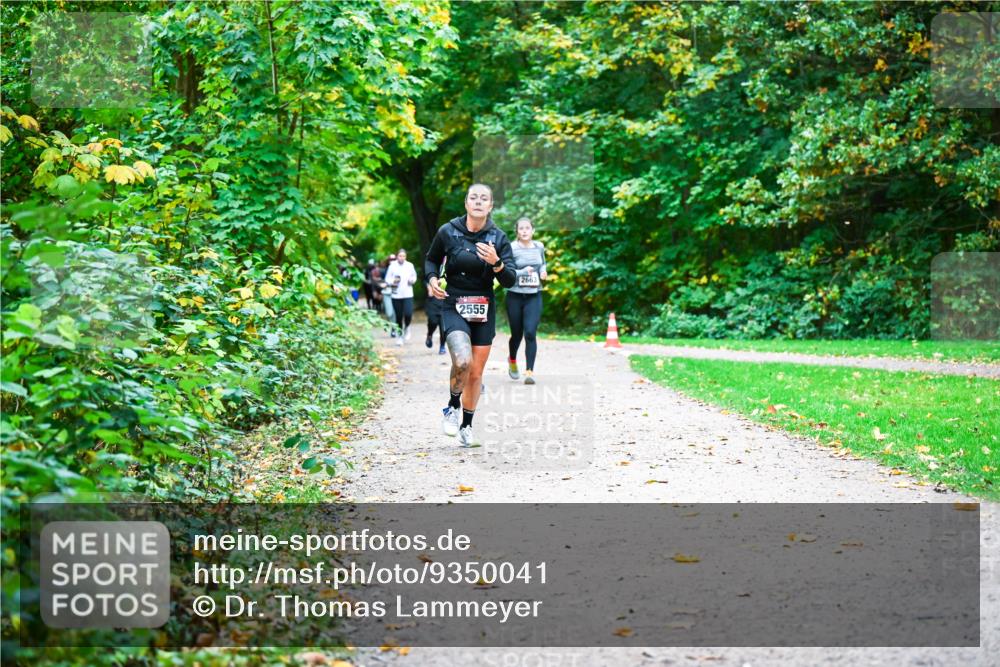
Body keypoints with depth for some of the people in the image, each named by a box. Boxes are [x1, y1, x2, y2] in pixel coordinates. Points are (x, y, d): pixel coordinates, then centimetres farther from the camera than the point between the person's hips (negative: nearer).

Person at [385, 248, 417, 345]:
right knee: (398, 317, 5)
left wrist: (413, 280, -6)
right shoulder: (392, 266, -3)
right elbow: (387, 279, 3)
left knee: (408, 314, -15)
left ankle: (406, 327, 17)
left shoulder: (410, 265, 2)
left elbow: (414, 276, 16)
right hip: (396, 295, 0)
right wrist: (393, 281, -17)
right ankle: (399, 336, 20)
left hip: (408, 294, 0)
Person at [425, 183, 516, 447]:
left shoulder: (498, 238, -2)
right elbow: (432, 259, 13)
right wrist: (432, 279, -7)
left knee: (476, 373, 8)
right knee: (462, 362, -26)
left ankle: (466, 426, 29)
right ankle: (452, 406, 3)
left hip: (484, 310, 2)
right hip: (454, 307, -2)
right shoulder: (448, 232, -5)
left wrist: (496, 263, -26)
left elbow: (510, 281, -7)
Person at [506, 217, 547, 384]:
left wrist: (543, 271, 3)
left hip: (534, 296, 2)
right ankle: (512, 360, 41)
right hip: (515, 296, -2)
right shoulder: (512, 248, -8)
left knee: (530, 333, -13)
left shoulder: (539, 247, 6)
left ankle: (529, 371, -12)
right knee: (517, 334, 9)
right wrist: (523, 272, -27)